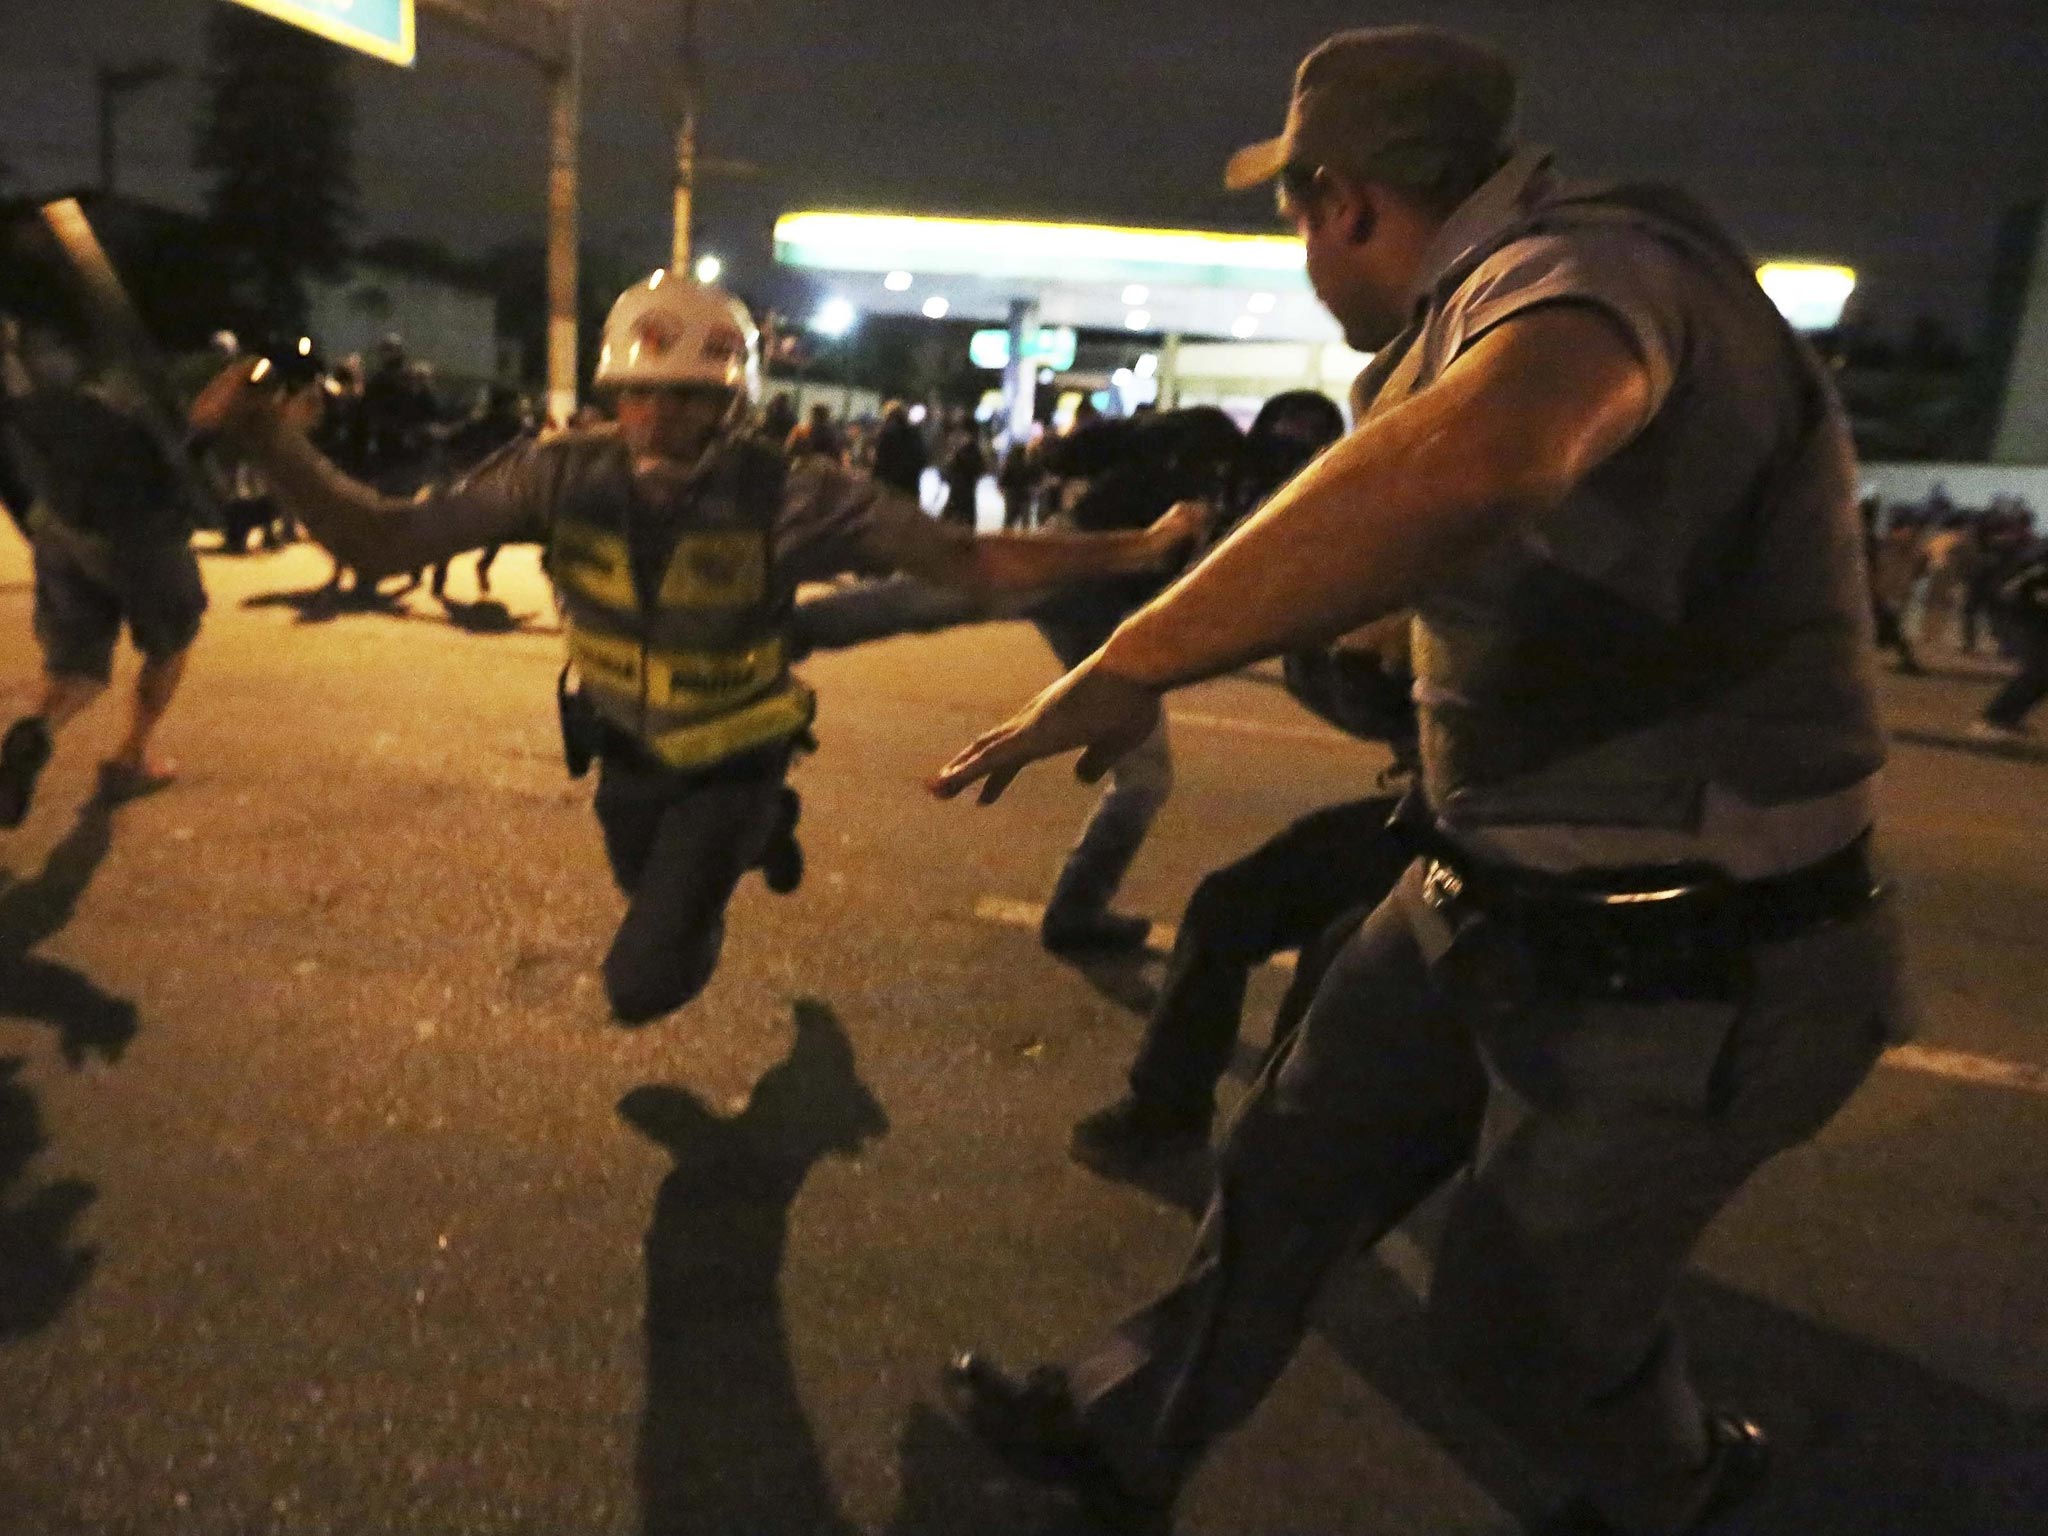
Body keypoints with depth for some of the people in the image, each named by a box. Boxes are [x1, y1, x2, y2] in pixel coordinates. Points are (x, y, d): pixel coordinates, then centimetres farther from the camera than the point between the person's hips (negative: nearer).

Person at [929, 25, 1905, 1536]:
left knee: (1523, 1320, 15)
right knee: (1291, 1171, 15)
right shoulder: (1497, 296, 4)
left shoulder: (1594, 266, -26)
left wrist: (1132, 664, -42)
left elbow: (1473, 462, -52)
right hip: (1491, 903, 8)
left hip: (1678, 978, -8)